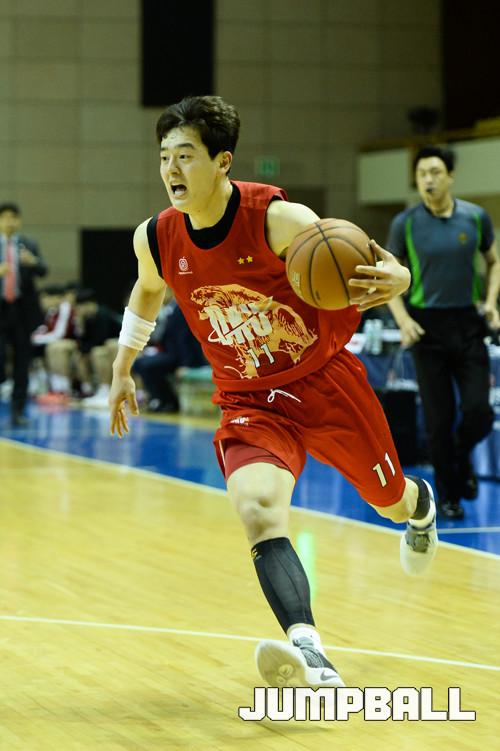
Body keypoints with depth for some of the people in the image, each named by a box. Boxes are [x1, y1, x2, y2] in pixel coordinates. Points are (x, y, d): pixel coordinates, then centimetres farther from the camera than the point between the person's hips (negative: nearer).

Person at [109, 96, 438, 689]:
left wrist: (393, 279, -44)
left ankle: (421, 509, 62)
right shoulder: (155, 239, -9)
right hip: (249, 403, 2)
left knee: (392, 501, 20)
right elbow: (148, 292, 16)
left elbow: (363, 269, -20)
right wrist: (122, 370, 22)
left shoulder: (280, 220, -24)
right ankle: (309, 656, -44)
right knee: (258, 514, -28)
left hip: (326, 381, -1)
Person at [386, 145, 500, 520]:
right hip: (427, 327, -1)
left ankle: (462, 458, 27)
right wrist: (403, 319, -10)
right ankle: (448, 495, 15)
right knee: (439, 419, -1)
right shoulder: (405, 224, -3)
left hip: (467, 323, 1)